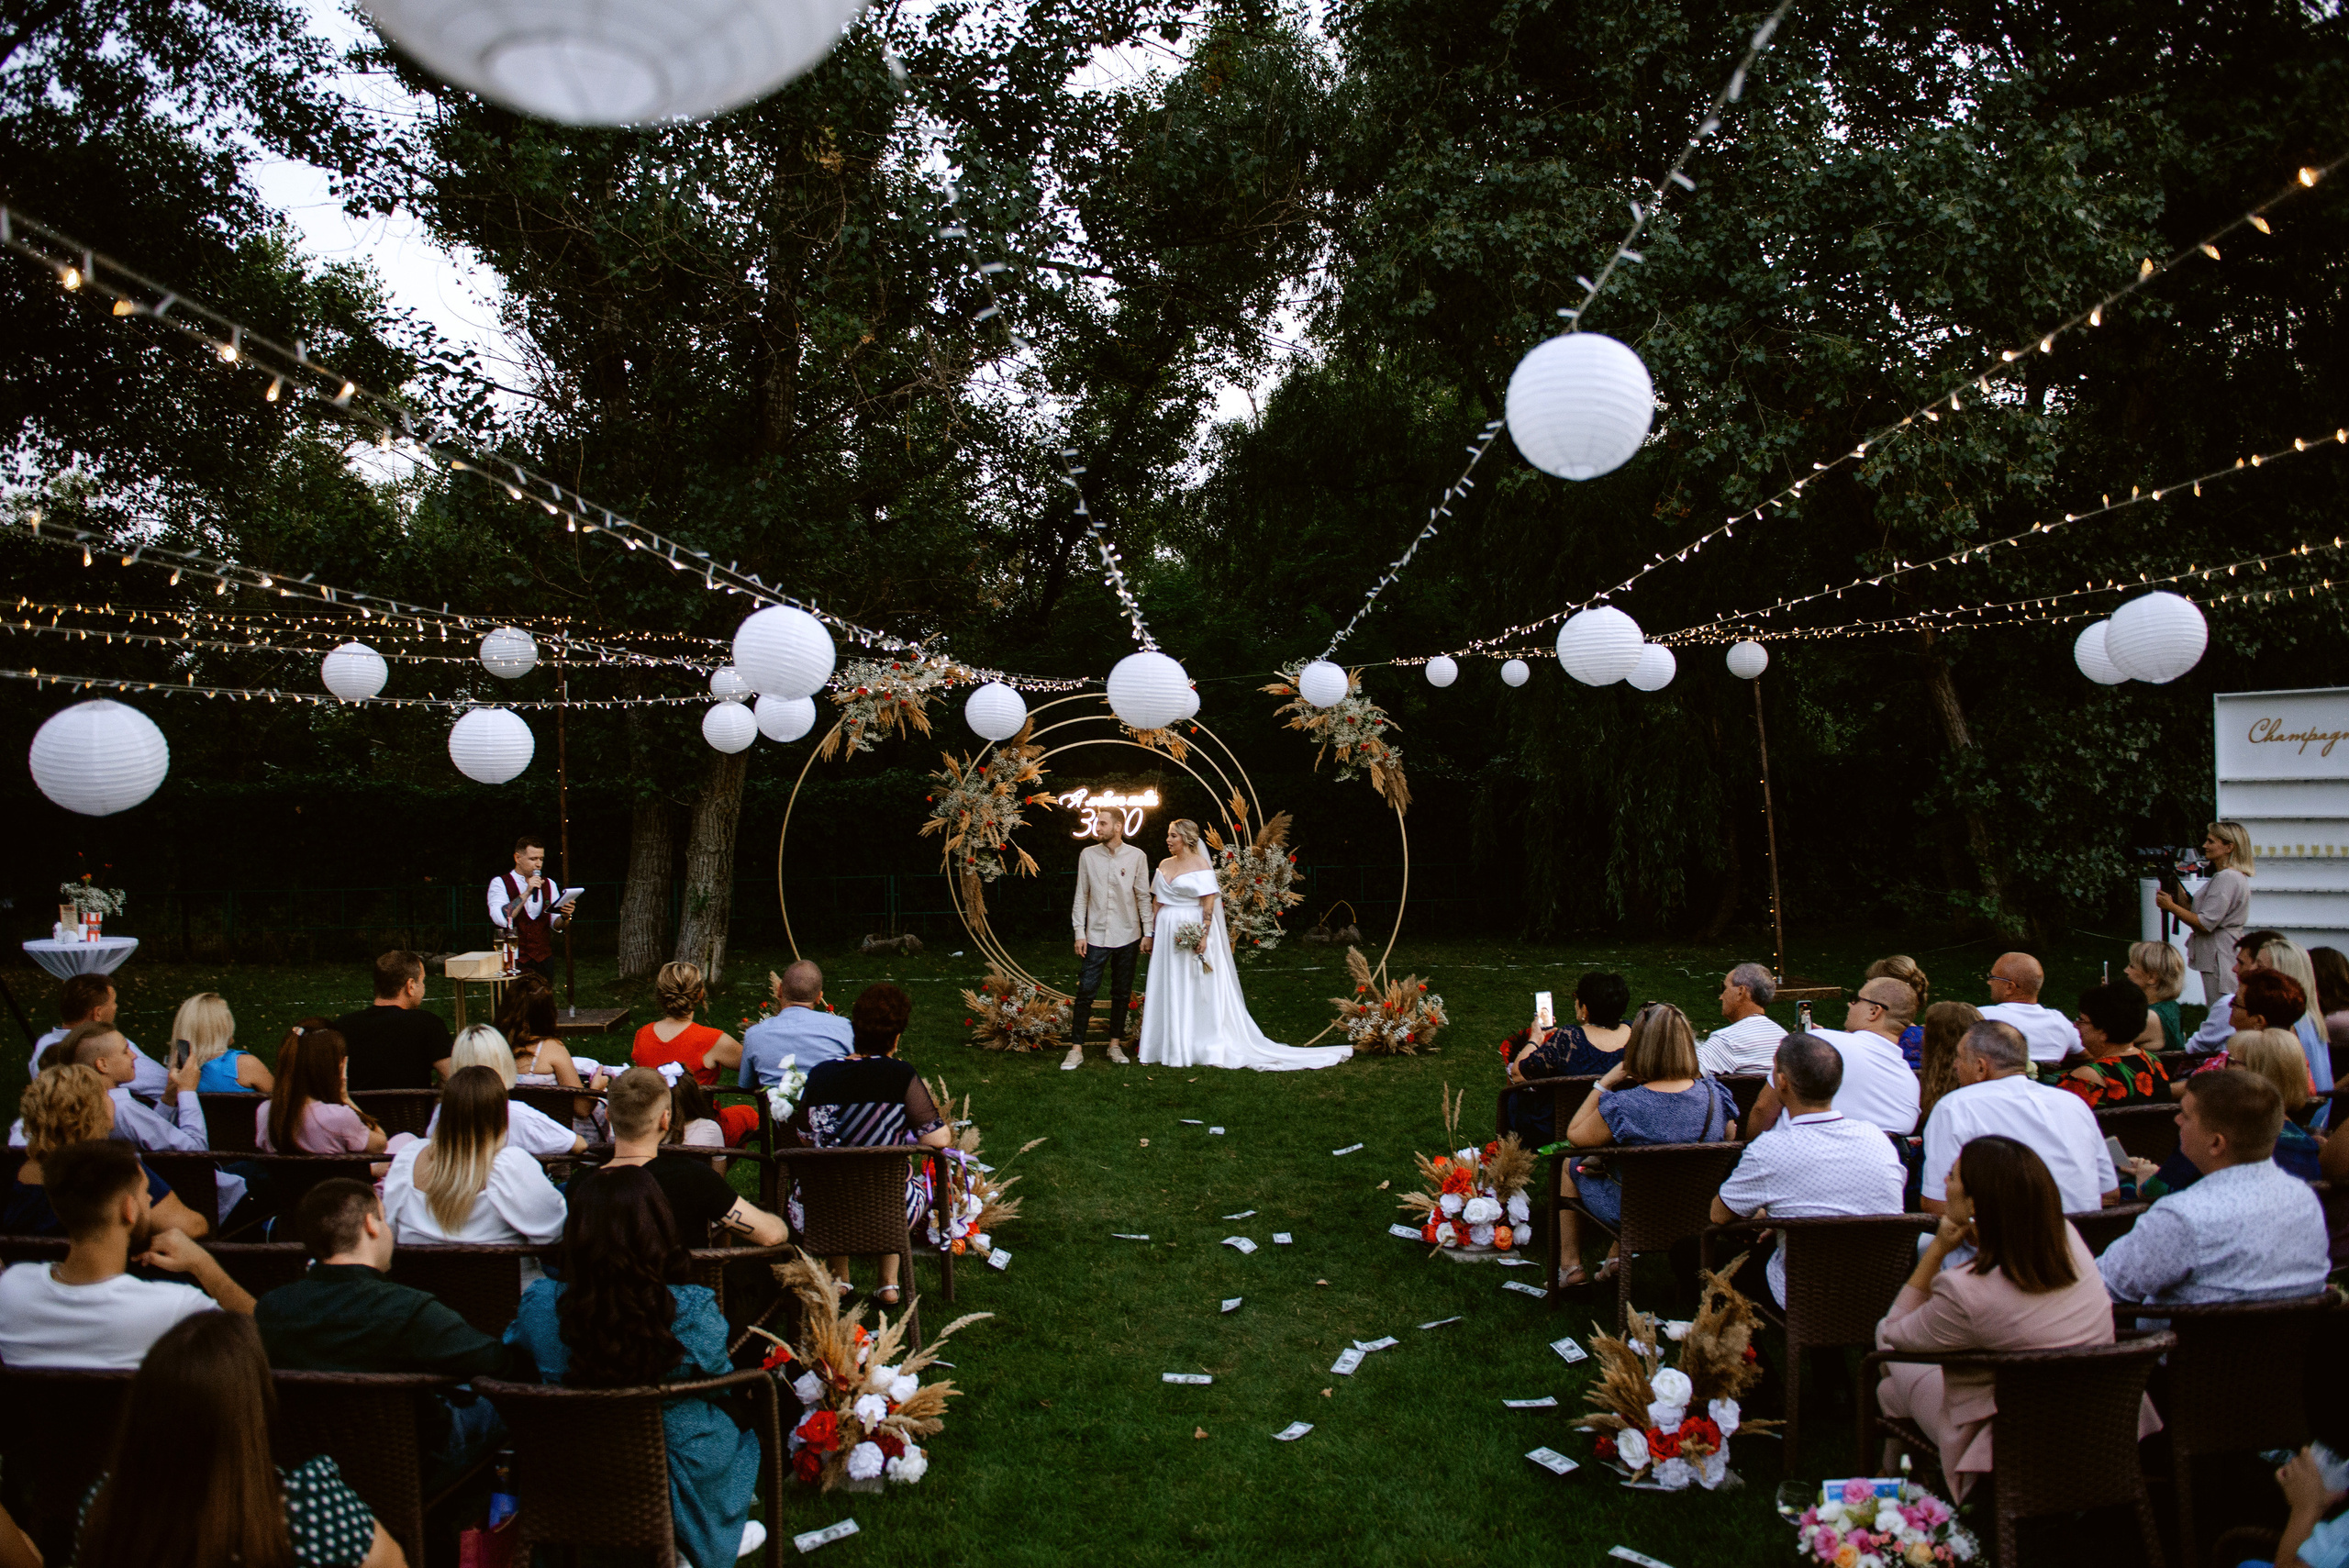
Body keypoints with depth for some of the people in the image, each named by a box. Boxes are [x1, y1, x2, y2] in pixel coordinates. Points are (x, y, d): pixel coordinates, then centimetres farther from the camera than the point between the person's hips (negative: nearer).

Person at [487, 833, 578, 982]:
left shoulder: (549, 884, 13)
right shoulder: (500, 883, 0)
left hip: (543, 958, 4)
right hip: (513, 961, -4)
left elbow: (556, 925, 9)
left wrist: (565, 917, -13)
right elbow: (501, 919, -16)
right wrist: (527, 892, -17)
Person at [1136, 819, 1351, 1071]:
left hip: (1193, 931, -6)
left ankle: (1203, 1047, 5)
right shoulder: (1164, 865, 12)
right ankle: (1171, 1048, 14)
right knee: (1168, 991, 8)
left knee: (1197, 991, -2)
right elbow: (1157, 901, 15)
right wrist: (1151, 933, 10)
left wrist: (1203, 935, -21)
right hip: (1167, 934, 6)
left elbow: (1209, 903, -13)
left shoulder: (1200, 866, -7)